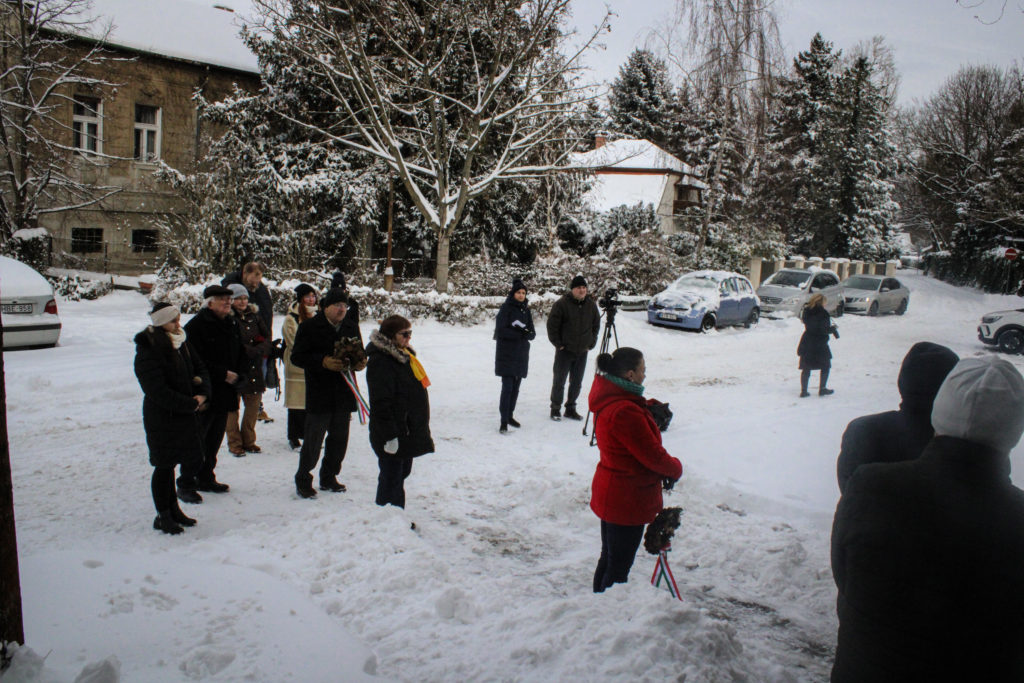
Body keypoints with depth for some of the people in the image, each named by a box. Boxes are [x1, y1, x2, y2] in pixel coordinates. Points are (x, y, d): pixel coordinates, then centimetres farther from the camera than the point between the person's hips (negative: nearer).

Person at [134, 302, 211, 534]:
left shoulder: (180, 344, 6)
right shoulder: (147, 352, -18)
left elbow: (200, 369, 13)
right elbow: (158, 391, -22)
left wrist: (202, 394, -5)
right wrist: (191, 404, -17)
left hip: (183, 415, 7)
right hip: (161, 418, -7)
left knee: (169, 463, 17)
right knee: (164, 466, 2)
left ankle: (173, 509, 28)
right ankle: (163, 516, 14)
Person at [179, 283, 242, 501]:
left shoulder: (232, 324, 12)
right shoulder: (196, 325, -12)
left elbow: (238, 355, 21)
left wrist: (236, 376, 6)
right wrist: (223, 374, -18)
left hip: (225, 393, 8)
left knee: (215, 439, 15)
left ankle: (205, 478, 28)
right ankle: (185, 484, 7)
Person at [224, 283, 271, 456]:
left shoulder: (254, 316, 12)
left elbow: (267, 337, 10)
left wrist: (260, 350, -7)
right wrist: (251, 350, -13)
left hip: (253, 369, 6)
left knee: (254, 404, 10)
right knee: (232, 408, 1)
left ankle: (248, 441, 23)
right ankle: (235, 443, 14)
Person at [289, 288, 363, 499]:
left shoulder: (351, 328, 12)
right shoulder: (309, 327, -5)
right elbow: (297, 357, -9)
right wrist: (323, 362, -22)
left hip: (344, 393, 5)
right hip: (319, 394, -5)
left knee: (339, 438, 11)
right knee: (313, 438, -3)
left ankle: (329, 477, 26)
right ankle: (303, 480, 13)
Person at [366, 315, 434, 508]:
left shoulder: (402, 355, 13)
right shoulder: (380, 361, -18)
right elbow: (381, 402, -22)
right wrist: (389, 435, -24)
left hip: (408, 432, 10)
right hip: (393, 436, -10)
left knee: (401, 473, 18)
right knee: (391, 479, -2)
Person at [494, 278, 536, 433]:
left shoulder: (526, 310, 11)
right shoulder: (506, 308, -6)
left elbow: (533, 333, 8)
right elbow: (500, 331, -13)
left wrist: (527, 333, -15)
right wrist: (519, 333, -20)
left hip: (521, 354, 6)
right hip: (507, 354, -6)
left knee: (515, 387, 11)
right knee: (507, 387, -11)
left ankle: (509, 415, 25)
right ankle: (504, 421, -10)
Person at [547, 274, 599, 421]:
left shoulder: (591, 305, 5)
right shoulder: (562, 304, -10)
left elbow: (596, 325, 17)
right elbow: (552, 325, -6)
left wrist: (591, 343, 10)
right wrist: (558, 343, -7)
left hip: (582, 351, 4)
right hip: (565, 350, -4)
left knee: (576, 383, 10)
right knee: (559, 381, 2)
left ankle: (570, 409, 23)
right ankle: (555, 409, 15)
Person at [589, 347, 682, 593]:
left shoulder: (607, 399, 4)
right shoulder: (625, 411, -29)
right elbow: (652, 454, -22)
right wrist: (675, 468, -2)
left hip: (610, 495, 10)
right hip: (627, 499, -10)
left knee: (609, 559, 23)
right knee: (619, 566, 5)